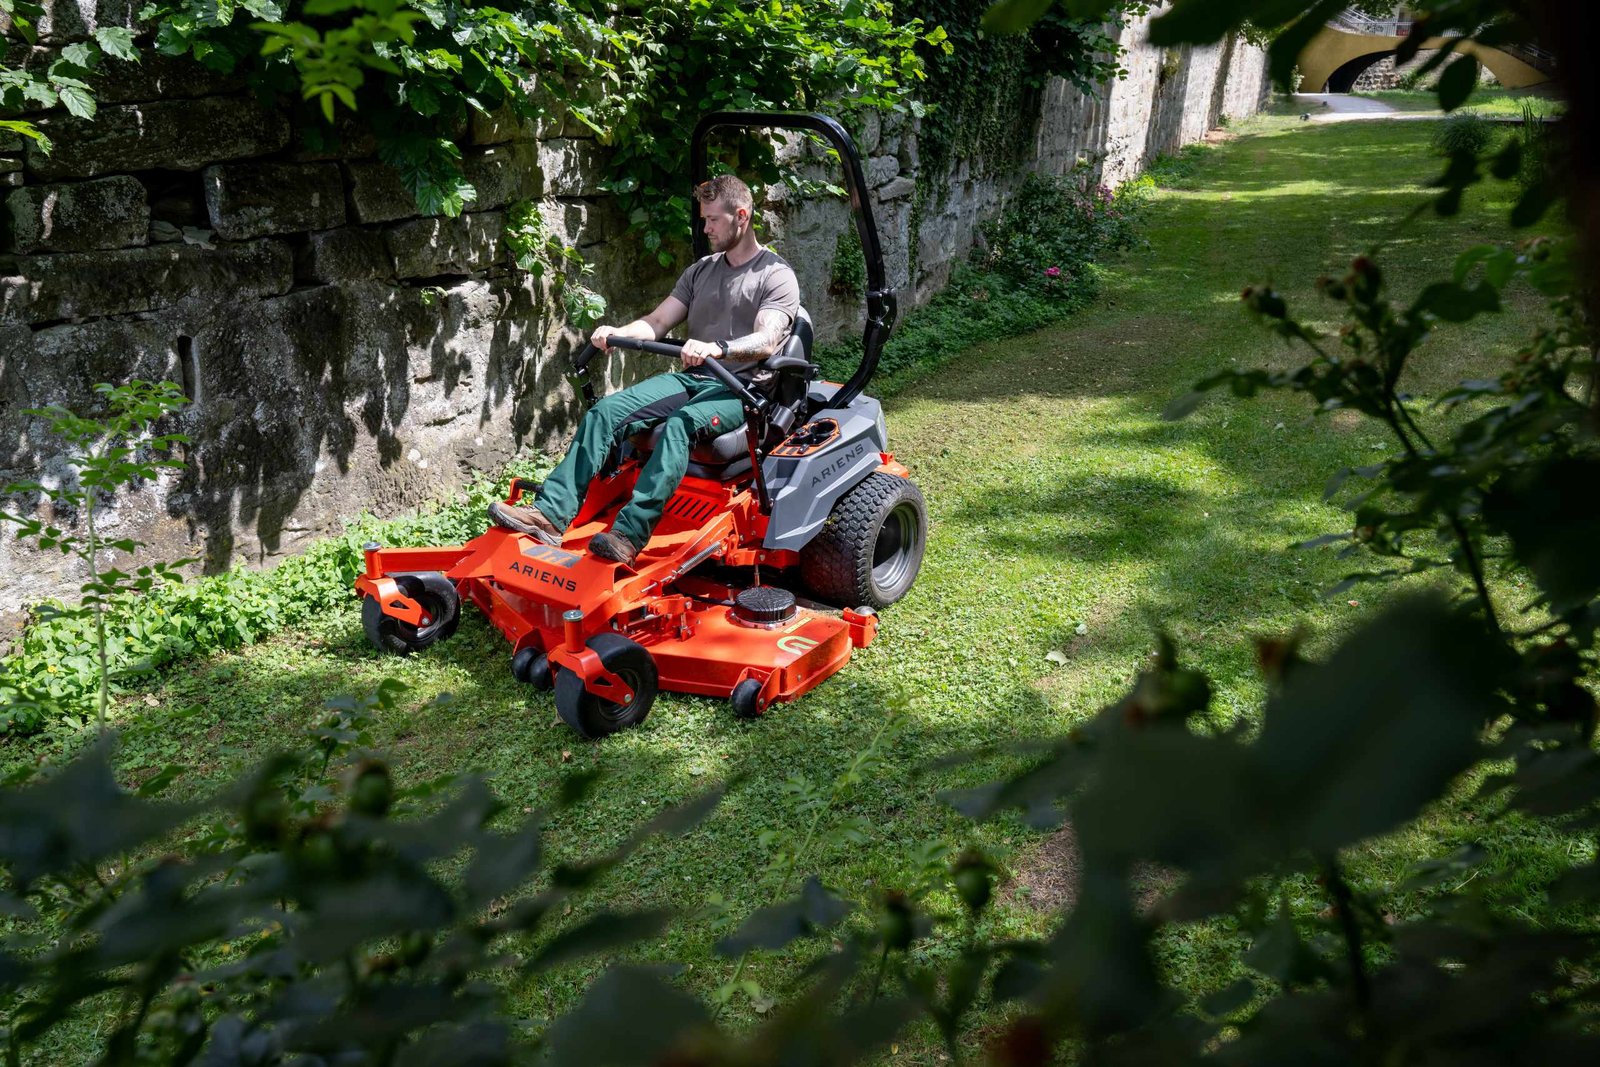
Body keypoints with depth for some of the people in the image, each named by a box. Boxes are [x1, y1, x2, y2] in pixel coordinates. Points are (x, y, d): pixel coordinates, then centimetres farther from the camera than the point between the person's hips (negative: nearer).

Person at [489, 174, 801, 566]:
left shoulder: (777, 276, 0)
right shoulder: (701, 271, 21)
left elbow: (767, 341, -18)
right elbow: (656, 323, 15)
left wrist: (717, 348, -37)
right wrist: (617, 333, -7)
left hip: (739, 388, -6)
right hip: (688, 378, 7)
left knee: (679, 425, -37)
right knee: (605, 412, -17)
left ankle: (627, 537, -48)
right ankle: (551, 513, -28)